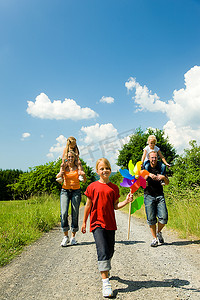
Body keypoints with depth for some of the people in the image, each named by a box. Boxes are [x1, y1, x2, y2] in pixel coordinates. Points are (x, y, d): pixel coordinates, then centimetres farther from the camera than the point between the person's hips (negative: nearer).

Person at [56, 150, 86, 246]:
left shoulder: (78, 167, 3)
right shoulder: (64, 167, 7)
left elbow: (84, 181, -3)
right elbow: (58, 177, -3)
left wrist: (83, 175, -25)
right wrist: (60, 174, -26)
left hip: (76, 191, 0)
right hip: (65, 191, 1)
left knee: (75, 214, -2)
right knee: (64, 213, -12)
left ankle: (73, 237, 11)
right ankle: (66, 237, 1)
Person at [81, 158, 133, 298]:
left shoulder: (114, 188, 4)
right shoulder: (92, 187, -2)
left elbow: (115, 206, 4)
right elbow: (88, 205, 5)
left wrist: (127, 201, -12)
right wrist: (84, 222, 10)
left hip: (110, 224, 4)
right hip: (97, 223, -3)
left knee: (110, 251, 14)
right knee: (102, 251, -10)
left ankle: (105, 269, 41)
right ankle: (105, 282, -5)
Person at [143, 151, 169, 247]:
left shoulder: (161, 168, 9)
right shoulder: (145, 168, 4)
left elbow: (167, 183, 10)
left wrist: (163, 177, -11)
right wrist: (148, 175, -21)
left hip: (160, 195, 2)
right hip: (149, 195, -1)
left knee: (164, 218, -6)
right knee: (151, 219, -1)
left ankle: (159, 232, 23)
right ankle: (154, 238, 17)